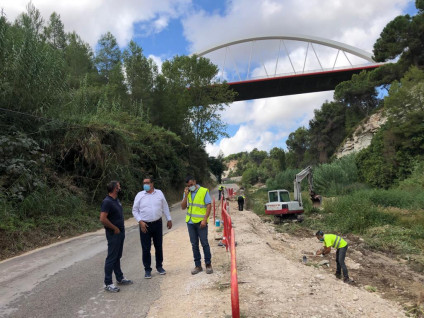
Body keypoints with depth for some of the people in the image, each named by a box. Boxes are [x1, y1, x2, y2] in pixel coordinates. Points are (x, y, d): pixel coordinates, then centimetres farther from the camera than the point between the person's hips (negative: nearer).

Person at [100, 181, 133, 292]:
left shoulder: (116, 200, 9)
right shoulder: (107, 202, -20)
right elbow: (103, 219, -27)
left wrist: (121, 229, 12)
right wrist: (115, 228, -17)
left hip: (120, 232, 9)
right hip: (113, 234, -9)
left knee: (117, 257, 18)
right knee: (111, 258, -1)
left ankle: (120, 278, 30)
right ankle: (108, 283, 8)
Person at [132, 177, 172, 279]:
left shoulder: (159, 193, 2)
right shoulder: (139, 195, -2)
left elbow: (165, 207, 9)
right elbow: (135, 210, 1)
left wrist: (169, 219, 9)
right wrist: (140, 221, -10)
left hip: (157, 223, 2)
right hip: (145, 225, -2)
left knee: (158, 246, 13)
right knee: (146, 248, 3)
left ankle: (159, 266, 29)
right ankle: (147, 269, 17)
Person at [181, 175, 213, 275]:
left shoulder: (204, 191, -6)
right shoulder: (187, 193, 9)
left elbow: (208, 206, -9)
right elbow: (183, 207, 4)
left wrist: (205, 219, -17)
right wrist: (186, 195, -8)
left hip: (201, 222, -5)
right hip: (190, 222, 5)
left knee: (204, 243, 1)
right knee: (194, 244, 10)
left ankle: (208, 264, 14)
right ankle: (198, 265, 19)